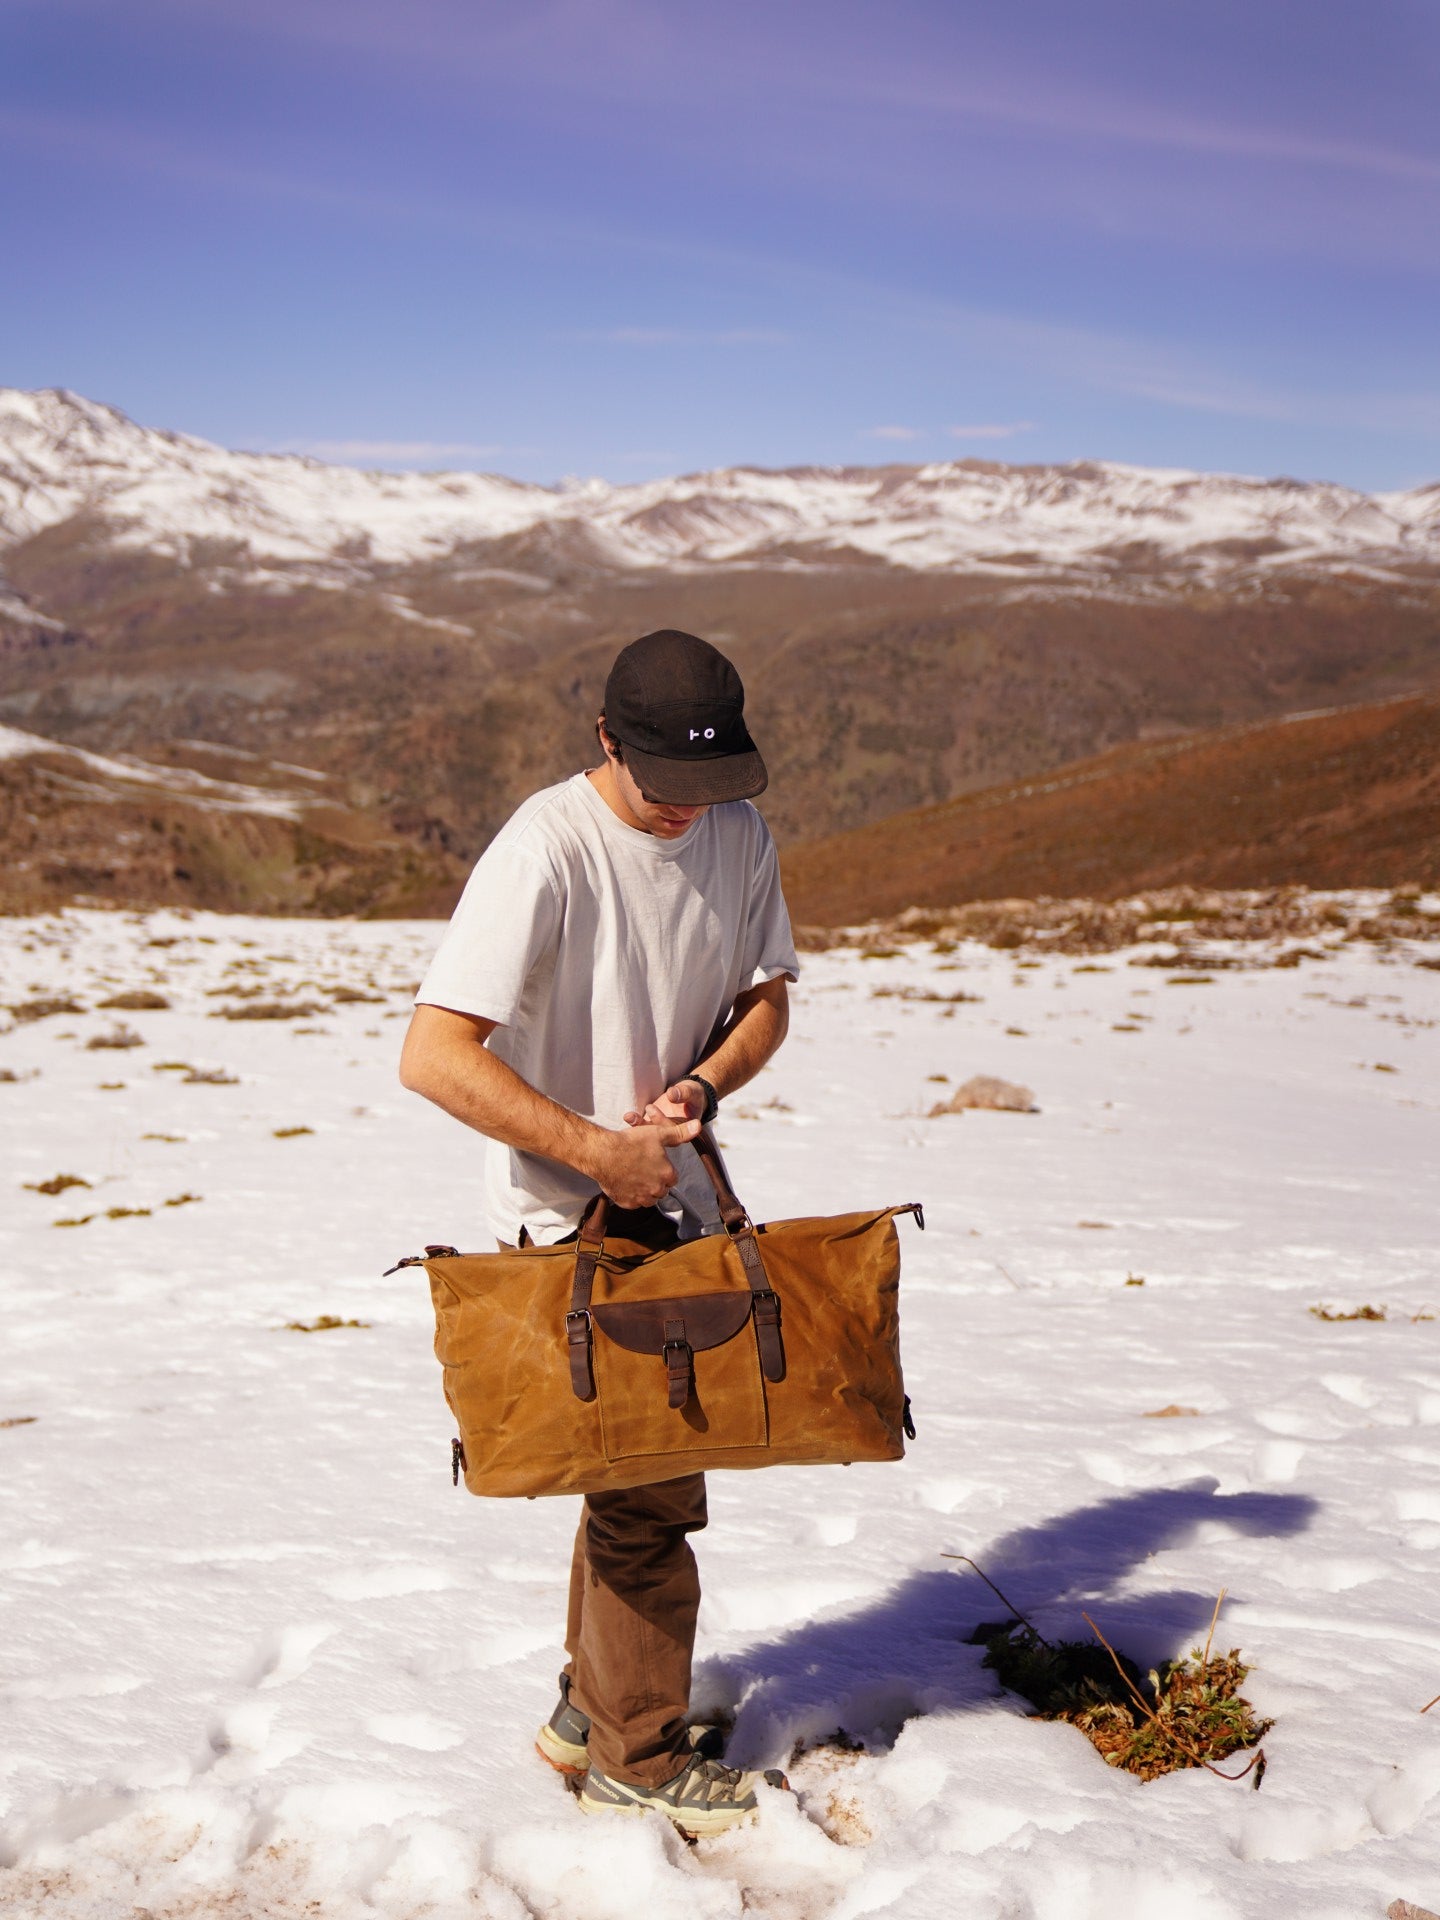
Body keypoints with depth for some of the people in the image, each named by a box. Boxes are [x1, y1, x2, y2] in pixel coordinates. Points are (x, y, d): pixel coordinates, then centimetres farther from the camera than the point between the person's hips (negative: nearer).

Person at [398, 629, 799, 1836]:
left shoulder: (738, 834, 1)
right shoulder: (547, 851, -21)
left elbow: (766, 997, 11)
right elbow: (435, 1056, -26)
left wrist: (700, 1088, -10)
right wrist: (598, 1150, -24)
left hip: (676, 1204, 7)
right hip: (569, 1220, -7)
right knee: (649, 1488, -3)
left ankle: (592, 1710, 34)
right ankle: (641, 1759, 16)